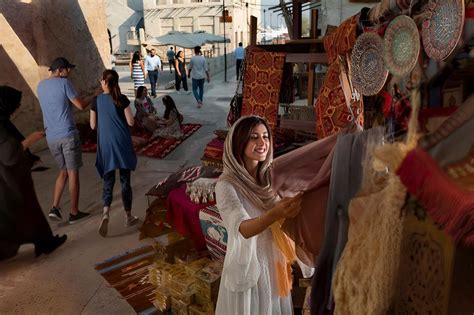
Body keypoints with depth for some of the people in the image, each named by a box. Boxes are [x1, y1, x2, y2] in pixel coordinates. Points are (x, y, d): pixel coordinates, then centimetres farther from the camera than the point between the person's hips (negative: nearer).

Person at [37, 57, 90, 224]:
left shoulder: (41, 85, 13)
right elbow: (81, 105, -7)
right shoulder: (64, 83, -9)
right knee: (73, 172, 4)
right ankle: (74, 213, 11)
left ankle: (55, 207, 9)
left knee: (63, 170, 20)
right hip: (68, 135, -6)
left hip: (51, 137, 6)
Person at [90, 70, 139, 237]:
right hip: (122, 144, -1)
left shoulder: (96, 100, 0)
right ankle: (128, 216, 18)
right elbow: (131, 122, -4)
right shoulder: (121, 99, -6)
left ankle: (106, 212, -16)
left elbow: (93, 125, 5)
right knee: (125, 180, 9)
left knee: (108, 180, 8)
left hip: (105, 145, 1)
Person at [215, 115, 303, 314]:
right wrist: (274, 214, -48)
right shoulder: (227, 184, -18)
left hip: (274, 265, 5)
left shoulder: (270, 177, -1)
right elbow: (243, 229, -31)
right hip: (247, 266, -5)